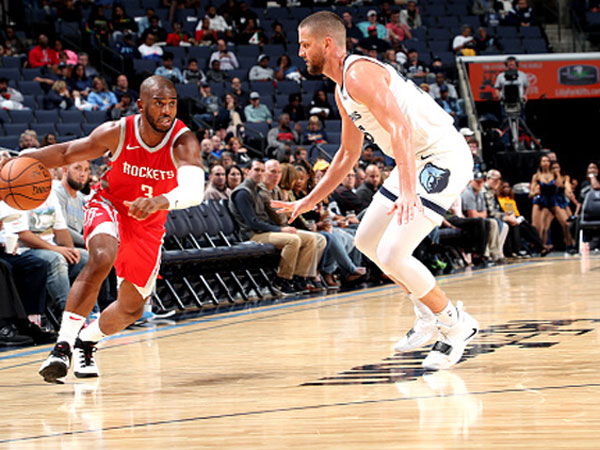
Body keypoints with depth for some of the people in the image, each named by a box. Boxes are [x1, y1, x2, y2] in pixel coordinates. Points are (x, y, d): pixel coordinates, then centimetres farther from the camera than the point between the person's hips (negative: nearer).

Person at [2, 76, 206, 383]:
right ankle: (63, 346, -35)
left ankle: (86, 341, 41)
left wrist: (159, 202, -64)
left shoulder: (183, 141, -27)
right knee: (102, 257, -35)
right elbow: (67, 153, -6)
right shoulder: (116, 132, -22)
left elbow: (194, 190, -44)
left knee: (132, 308, 10)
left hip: (149, 224, 2)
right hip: (109, 206, -2)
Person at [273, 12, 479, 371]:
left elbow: (401, 130, -30)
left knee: (391, 254, -17)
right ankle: (429, 313, 29)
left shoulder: (360, 73, -17)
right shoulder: (342, 89, 15)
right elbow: (348, 154, 27)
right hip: (417, 161, 11)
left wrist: (408, 193, -41)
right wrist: (309, 202, 30)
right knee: (367, 240, 19)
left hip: (444, 158, -11)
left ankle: (456, 324, 1)